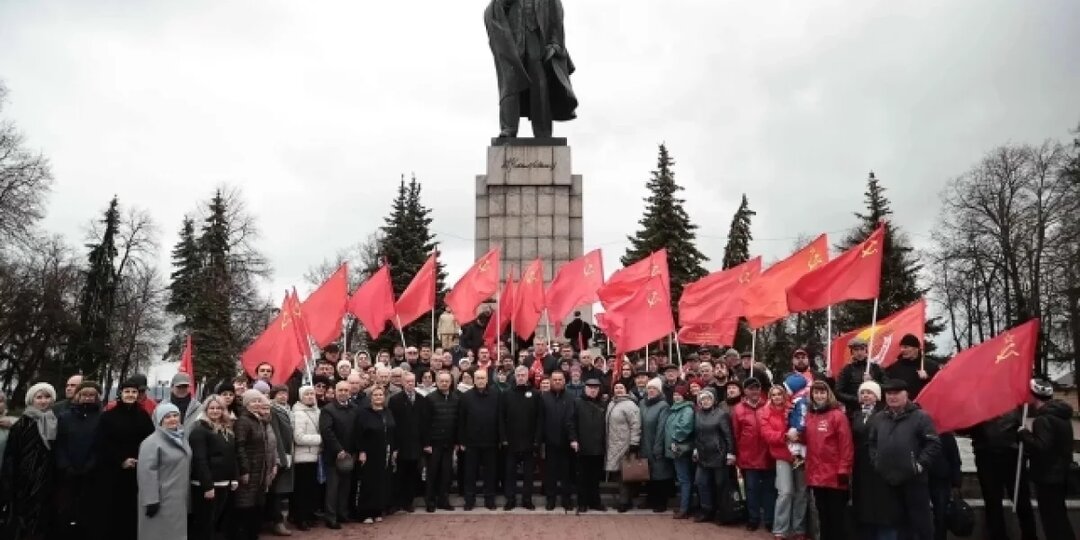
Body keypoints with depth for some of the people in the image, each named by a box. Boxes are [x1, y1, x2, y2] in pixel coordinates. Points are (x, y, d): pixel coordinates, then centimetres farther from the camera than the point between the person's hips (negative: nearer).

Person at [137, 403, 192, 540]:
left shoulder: (181, 439, 12)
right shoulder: (152, 442, -14)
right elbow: (147, 472, -19)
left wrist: (187, 499, 20)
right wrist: (151, 500, -23)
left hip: (179, 500, 8)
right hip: (162, 500, -8)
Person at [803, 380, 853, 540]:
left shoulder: (838, 415, -8)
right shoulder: (808, 416, 9)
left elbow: (846, 445, -11)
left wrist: (844, 470, -14)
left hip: (835, 476, -5)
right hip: (816, 475, 6)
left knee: (838, 515, 4)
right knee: (823, 515, 15)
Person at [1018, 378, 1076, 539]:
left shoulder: (1044, 419, -22)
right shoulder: (1061, 415, 10)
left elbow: (1040, 447, -30)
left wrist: (1024, 434, -17)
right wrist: (1031, 435, 14)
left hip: (1048, 477, -10)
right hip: (1060, 474, 10)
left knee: (1051, 520, -2)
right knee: (1059, 516, 21)